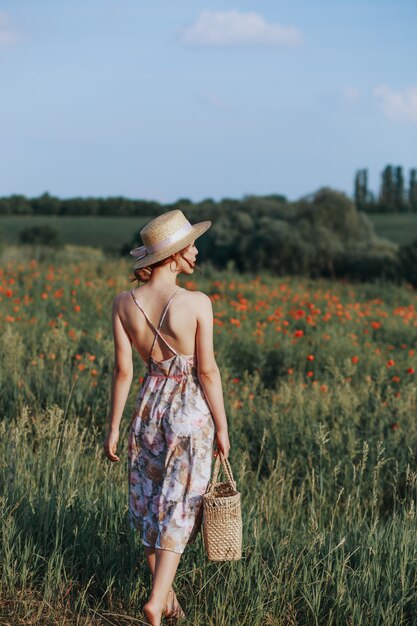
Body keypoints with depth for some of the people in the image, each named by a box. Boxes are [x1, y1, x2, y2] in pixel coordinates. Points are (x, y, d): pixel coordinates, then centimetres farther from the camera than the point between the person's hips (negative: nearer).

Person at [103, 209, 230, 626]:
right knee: (178, 507, 5)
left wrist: (113, 427, 4)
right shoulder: (197, 303, -18)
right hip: (190, 409, -3)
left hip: (149, 406, 3)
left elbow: (122, 369, -5)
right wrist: (222, 426, -2)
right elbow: (207, 371, -13)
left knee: (150, 503, 18)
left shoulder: (124, 303, -8)